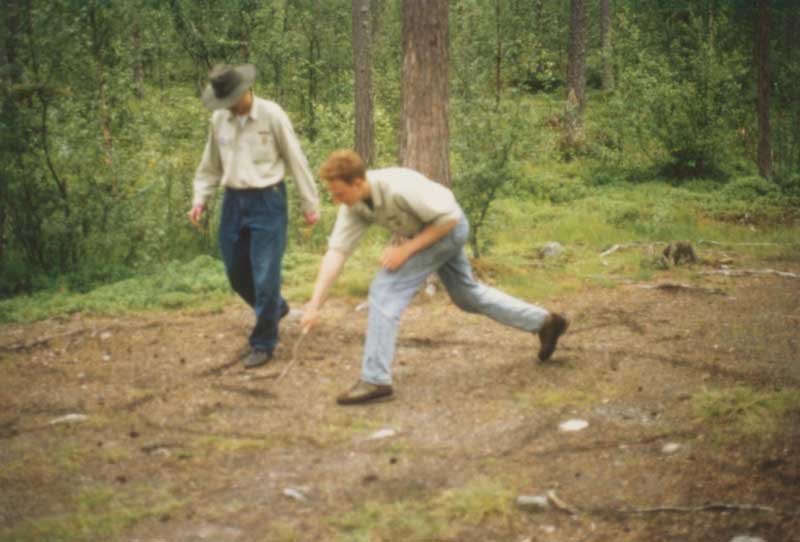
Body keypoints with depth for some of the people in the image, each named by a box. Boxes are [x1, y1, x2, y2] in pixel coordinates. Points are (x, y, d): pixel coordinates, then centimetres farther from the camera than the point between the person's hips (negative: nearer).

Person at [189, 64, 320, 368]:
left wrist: (310, 204, -4)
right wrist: (200, 199, 6)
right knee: (236, 273, 11)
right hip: (233, 202, 5)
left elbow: (296, 160, -5)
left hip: (267, 201, -5)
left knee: (265, 276, -5)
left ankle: (263, 344, 9)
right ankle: (275, 308, 39)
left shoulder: (271, 115, -10)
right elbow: (210, 165, 16)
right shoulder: (219, 119, 4)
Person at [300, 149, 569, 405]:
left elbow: (449, 217, -27)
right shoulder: (353, 205, -15)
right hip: (426, 231, 9)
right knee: (466, 293, 24)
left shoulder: (398, 187, -36)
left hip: (448, 227, -9)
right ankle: (544, 322, 38)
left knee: (386, 289, -17)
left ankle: (375, 379, -15)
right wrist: (314, 305, -25)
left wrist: (406, 250, -28)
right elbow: (336, 252, -18)